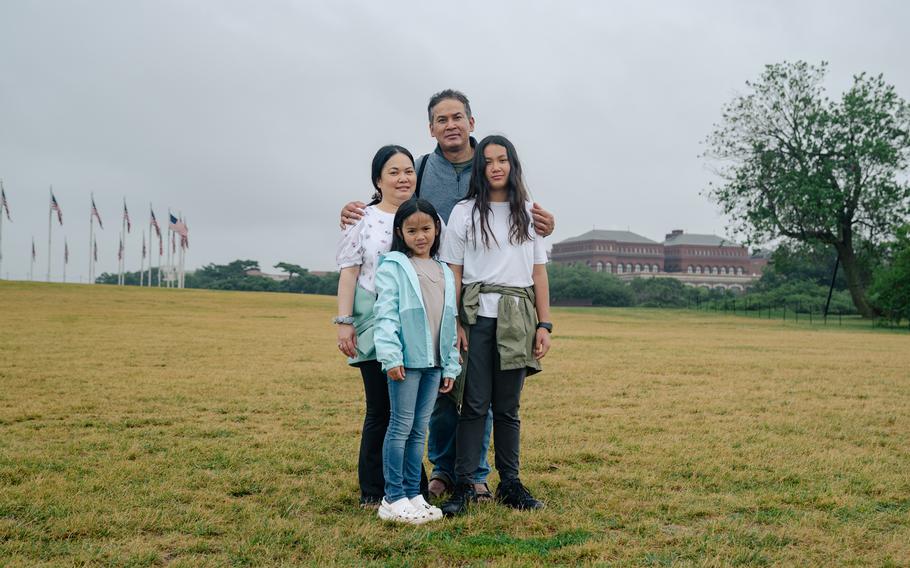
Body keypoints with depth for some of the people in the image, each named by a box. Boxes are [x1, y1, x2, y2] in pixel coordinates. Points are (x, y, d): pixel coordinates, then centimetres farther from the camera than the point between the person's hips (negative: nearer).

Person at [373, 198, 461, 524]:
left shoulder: (445, 272, 16)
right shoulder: (394, 266, -2)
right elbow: (385, 314, -10)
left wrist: (451, 365, 14)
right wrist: (390, 356, -18)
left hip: (434, 362, 6)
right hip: (406, 359, -6)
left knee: (420, 429, 10)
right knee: (401, 426, -3)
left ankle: (413, 494, 17)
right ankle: (393, 499, 4)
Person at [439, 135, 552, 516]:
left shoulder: (529, 213, 11)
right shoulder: (465, 212, 5)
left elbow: (539, 273, 10)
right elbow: (453, 273, 1)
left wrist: (544, 324, 3)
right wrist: (454, 324, -8)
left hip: (518, 318, 2)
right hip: (477, 316, -2)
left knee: (508, 406, 7)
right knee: (475, 404, -4)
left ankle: (510, 483, 16)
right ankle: (464, 485, 3)